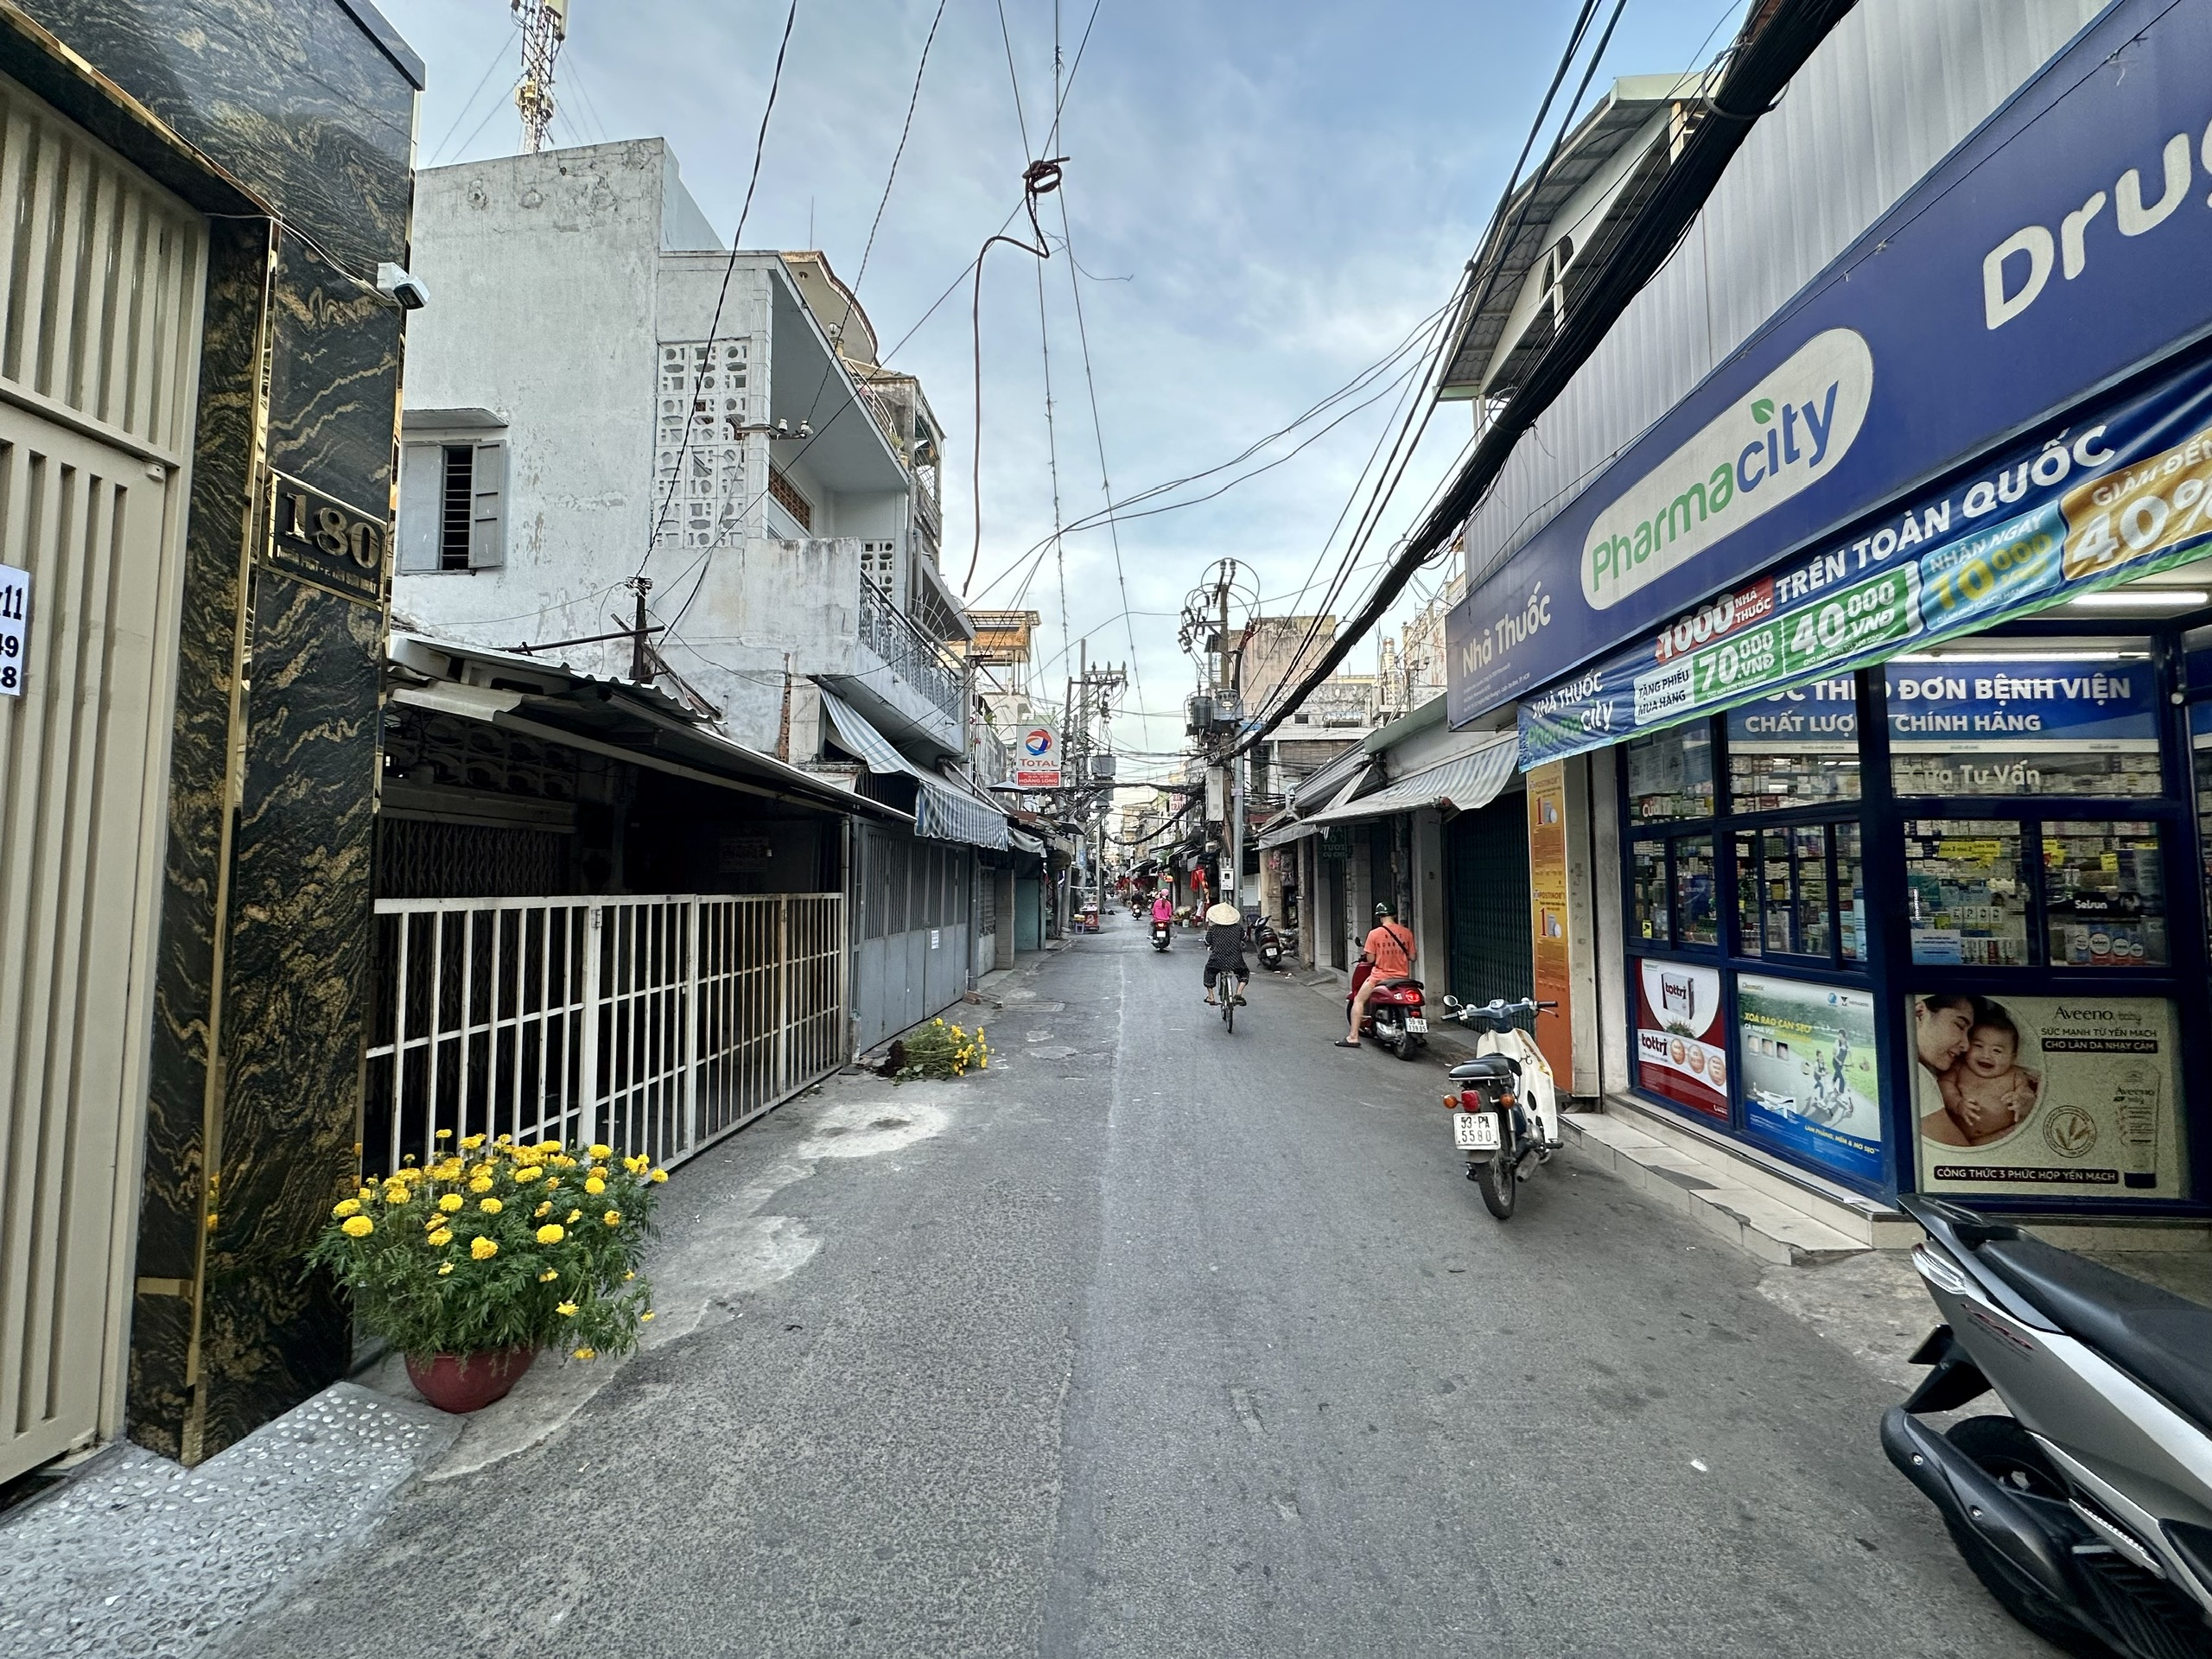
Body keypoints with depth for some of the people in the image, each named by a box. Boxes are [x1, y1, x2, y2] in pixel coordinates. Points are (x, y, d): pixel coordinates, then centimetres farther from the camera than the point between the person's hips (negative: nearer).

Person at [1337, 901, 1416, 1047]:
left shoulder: (1374, 933, -10)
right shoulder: (1406, 932, -2)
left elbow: (1370, 959, -8)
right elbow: (1412, 957, 2)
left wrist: (1364, 955, 13)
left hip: (1380, 977, -3)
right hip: (1402, 977, 3)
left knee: (1358, 1000, 10)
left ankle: (1353, 1037, 3)